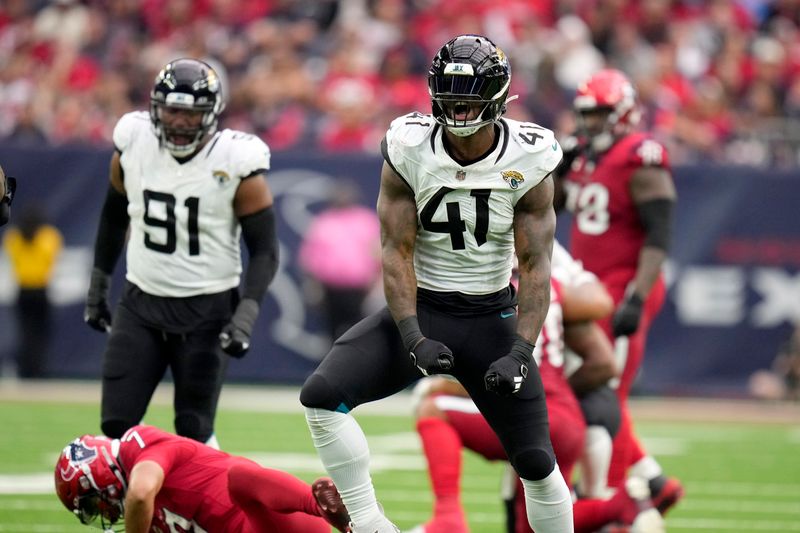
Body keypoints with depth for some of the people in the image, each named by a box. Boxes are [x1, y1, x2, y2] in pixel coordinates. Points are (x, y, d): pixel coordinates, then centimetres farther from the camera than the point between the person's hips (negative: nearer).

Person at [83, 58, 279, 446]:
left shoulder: (236, 164, -14)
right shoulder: (133, 145, -3)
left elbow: (264, 250, -10)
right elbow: (114, 215, 15)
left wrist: (247, 313, -22)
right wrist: (98, 283, 19)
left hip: (207, 311, -4)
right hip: (140, 303, 4)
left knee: (193, 432, -2)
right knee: (117, 425, -2)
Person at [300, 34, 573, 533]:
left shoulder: (528, 161, -12)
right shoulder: (409, 151, -12)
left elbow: (536, 264, -12)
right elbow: (396, 251, -11)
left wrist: (520, 353, -24)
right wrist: (413, 339, -23)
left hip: (490, 317, 0)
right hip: (417, 307, 0)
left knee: (537, 462, -1)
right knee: (322, 394, -22)